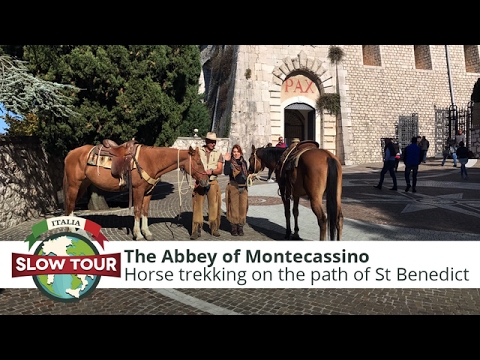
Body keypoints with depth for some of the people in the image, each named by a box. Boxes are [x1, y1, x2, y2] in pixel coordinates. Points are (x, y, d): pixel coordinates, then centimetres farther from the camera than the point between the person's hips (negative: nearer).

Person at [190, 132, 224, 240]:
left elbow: (220, 170, -2)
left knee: (214, 205, 6)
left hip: (213, 182, 1)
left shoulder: (218, 154, 7)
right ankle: (196, 230, 4)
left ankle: (214, 228, 20)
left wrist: (212, 171, -21)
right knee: (197, 205, -2)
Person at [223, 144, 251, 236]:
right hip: (233, 187, -4)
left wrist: (249, 176, 2)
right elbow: (226, 173, -20)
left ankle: (240, 227, 15)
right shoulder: (230, 162, -4)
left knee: (243, 208, 4)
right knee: (234, 208, -1)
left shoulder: (244, 162, 11)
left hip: (243, 188, 4)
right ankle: (234, 228, 10)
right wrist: (227, 161, -26)